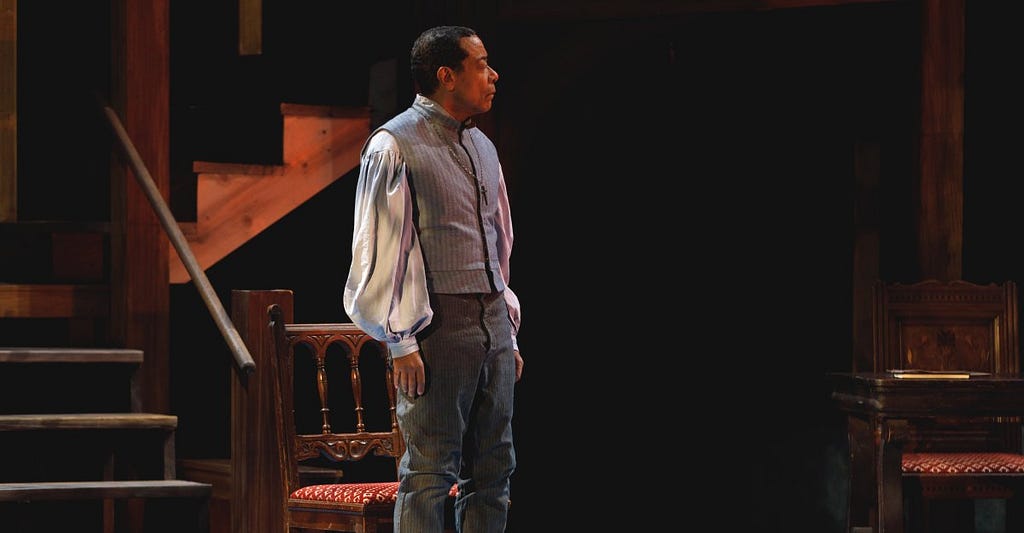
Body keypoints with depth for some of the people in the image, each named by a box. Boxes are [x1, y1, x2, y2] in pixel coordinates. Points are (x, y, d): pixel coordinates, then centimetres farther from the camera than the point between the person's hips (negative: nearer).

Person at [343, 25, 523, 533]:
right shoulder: (395, 146, -7)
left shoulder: (482, 147, 17)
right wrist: (400, 343, -14)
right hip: (439, 326, -8)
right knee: (430, 471, -7)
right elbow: (381, 250, -9)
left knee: (493, 468, 8)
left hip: (492, 320, 8)